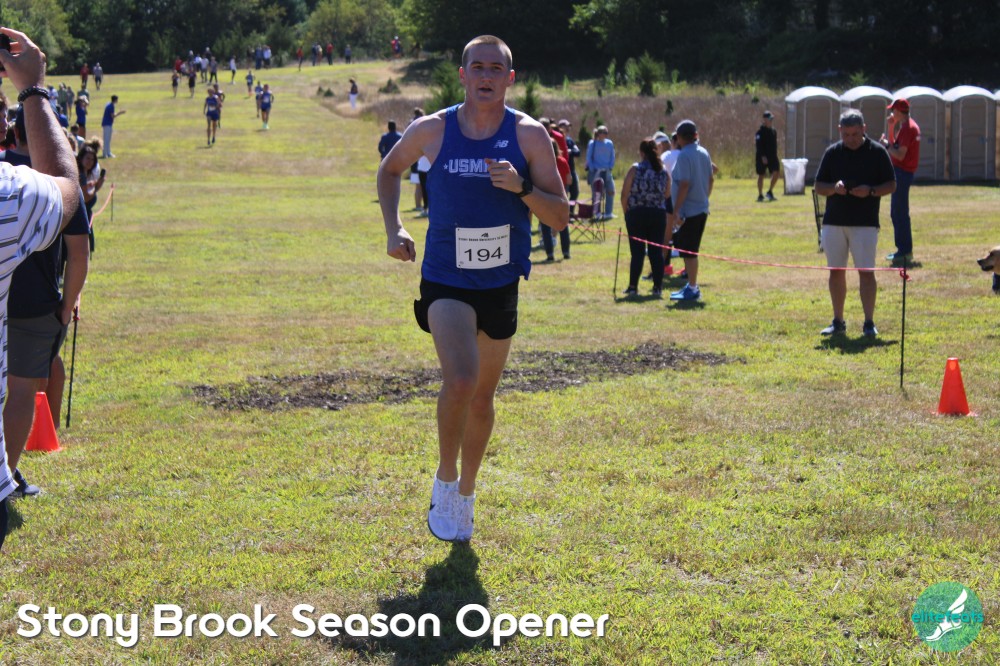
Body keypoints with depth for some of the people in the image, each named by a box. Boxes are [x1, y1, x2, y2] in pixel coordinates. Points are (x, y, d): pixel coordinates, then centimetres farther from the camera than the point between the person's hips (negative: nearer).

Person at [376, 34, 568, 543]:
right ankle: (445, 480, 0)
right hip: (445, 283, -2)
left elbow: (560, 218, -8)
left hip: (501, 285, 2)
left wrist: (523, 188, -26)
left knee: (482, 397, 14)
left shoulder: (529, 135, -7)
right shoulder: (431, 130, -6)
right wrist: (393, 229, 2)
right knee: (460, 381, -24)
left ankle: (465, 495, 37)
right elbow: (389, 170, 15)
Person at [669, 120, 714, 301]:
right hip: (702, 209, 9)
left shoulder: (684, 156, -17)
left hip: (688, 211, -9)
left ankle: (692, 289, 3)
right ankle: (692, 285, 24)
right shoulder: (704, 153, 8)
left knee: (689, 251, -1)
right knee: (689, 249, 18)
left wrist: (676, 211, -20)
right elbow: (711, 179, 14)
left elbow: (684, 185, -22)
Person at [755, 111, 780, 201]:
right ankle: (760, 195, 11)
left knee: (777, 172, -8)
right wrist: (762, 156, -22)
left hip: (772, 156, 6)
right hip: (762, 157, -6)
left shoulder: (774, 131, 13)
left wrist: (775, 155, 18)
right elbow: (758, 144, -16)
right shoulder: (761, 131, -10)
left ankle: (770, 191, 5)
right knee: (761, 175, 2)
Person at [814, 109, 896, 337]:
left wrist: (870, 191, -16)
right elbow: (819, 186, 8)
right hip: (833, 222, 3)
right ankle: (838, 322, 16)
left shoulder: (877, 152, 0)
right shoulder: (832, 152, 7)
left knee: (866, 272, -7)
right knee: (836, 272, 7)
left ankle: (869, 323, -2)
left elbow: (891, 185, 2)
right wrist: (834, 188, -13)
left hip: (865, 223, -3)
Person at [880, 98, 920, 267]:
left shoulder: (907, 128, -17)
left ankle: (905, 252, -10)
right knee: (897, 213, 17)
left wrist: (886, 145, -10)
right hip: (904, 172, 11)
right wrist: (891, 127, 12)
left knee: (900, 213, -10)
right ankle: (903, 249, 22)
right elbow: (894, 144, 20)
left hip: (902, 172, -11)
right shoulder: (909, 125, 15)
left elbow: (900, 155, -22)